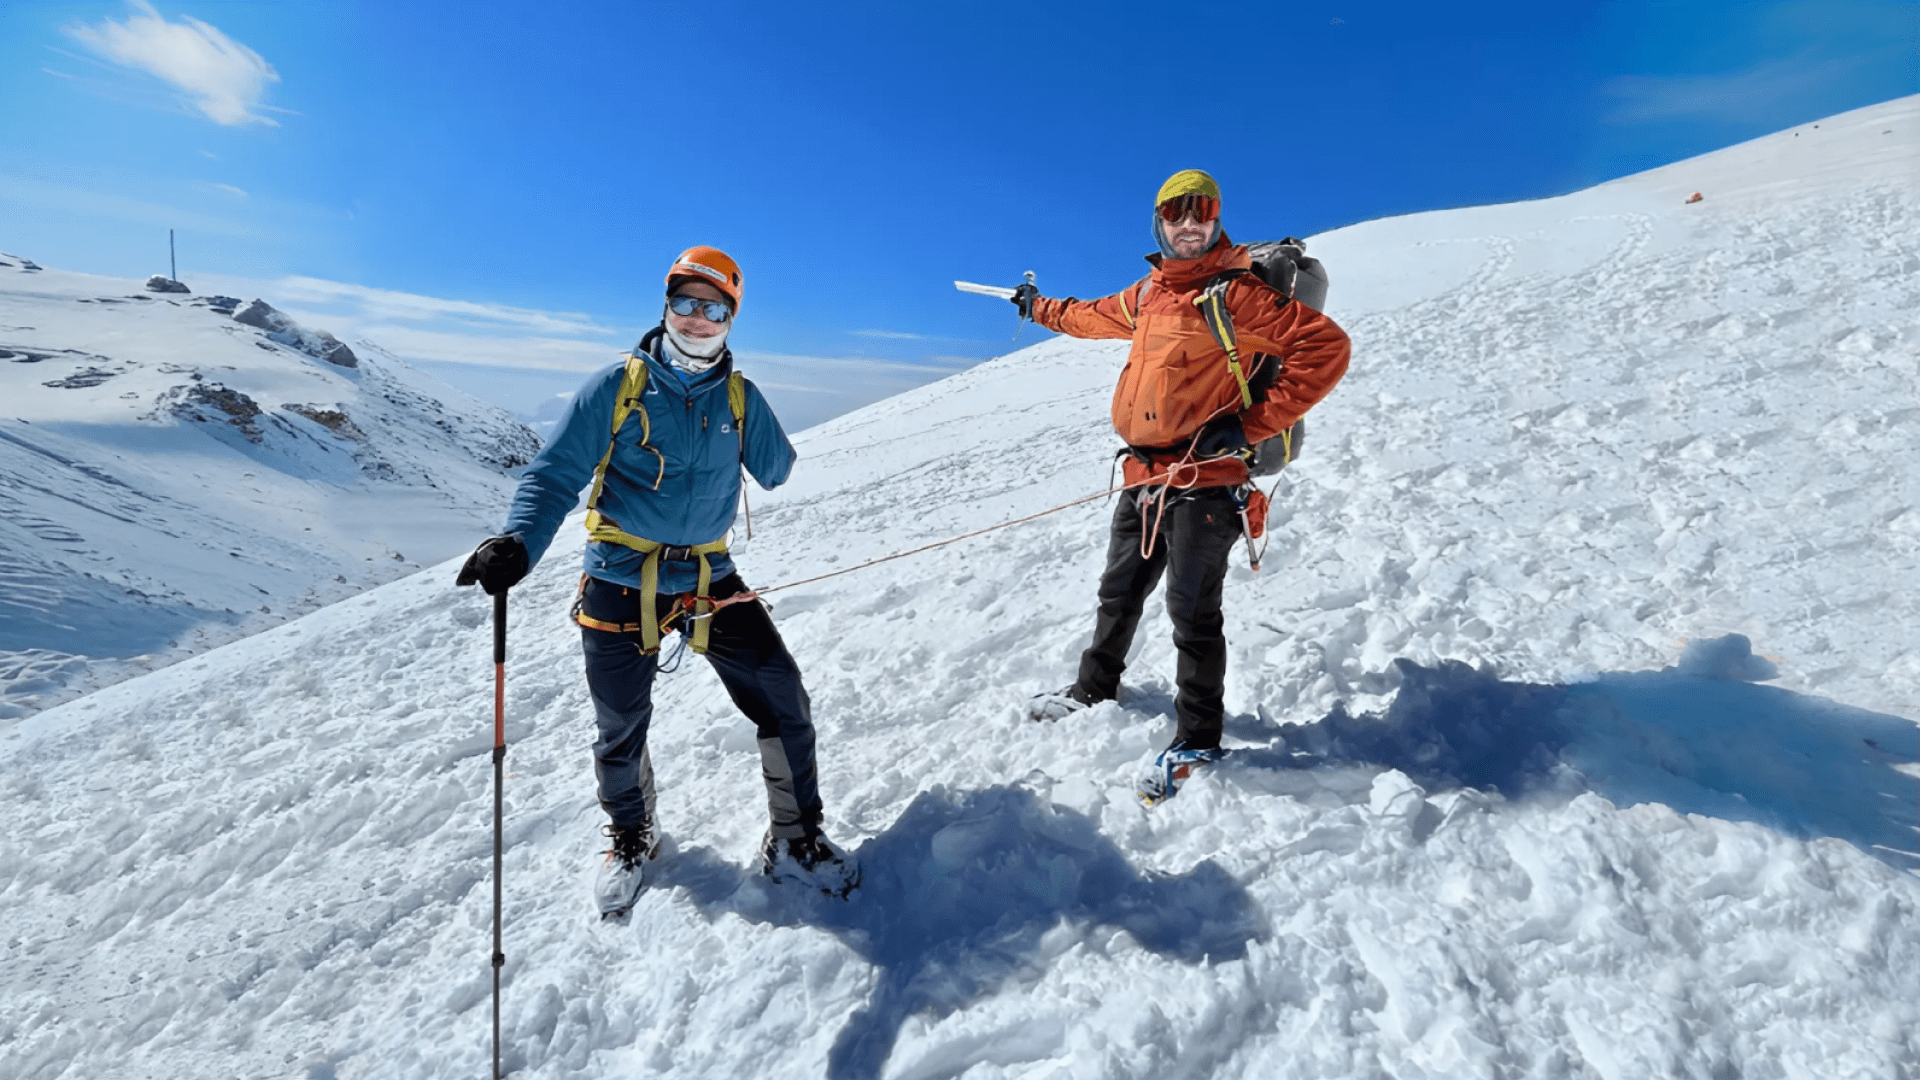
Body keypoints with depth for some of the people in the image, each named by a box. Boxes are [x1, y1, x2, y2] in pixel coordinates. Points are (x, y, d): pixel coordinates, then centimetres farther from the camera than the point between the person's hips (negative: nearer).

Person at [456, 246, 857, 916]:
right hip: (620, 584, -1)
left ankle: (795, 840, 20)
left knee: (784, 704, -2)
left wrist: (762, 440, -1)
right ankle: (631, 837, 45)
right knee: (620, 730, 14)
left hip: (709, 581, 2)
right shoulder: (618, 386, -6)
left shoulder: (740, 398, 2)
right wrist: (517, 544, -24)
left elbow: (774, 473, 14)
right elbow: (555, 475, -9)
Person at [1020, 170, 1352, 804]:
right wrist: (1040, 308, 46)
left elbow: (1327, 347, -13)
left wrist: (1251, 426, -16)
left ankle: (1197, 739, 16)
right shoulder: (1149, 292, 13)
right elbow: (1097, 317, 33)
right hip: (1145, 476, 7)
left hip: (1204, 480, -7)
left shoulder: (1236, 290, -9)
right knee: (1118, 593, 19)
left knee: (1191, 610, -2)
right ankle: (1094, 691, 40)